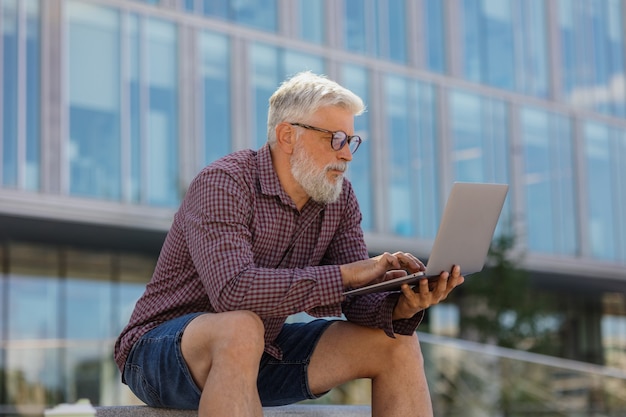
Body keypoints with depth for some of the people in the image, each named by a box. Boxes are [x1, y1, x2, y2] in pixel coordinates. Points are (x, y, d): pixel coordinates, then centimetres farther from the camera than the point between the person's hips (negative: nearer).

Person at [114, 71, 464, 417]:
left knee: (397, 343, -4)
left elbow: (359, 300, -3)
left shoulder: (339, 198, 0)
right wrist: (345, 274, -34)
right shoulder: (222, 184, -22)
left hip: (261, 355, 7)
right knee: (240, 329, -40)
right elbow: (232, 291, -37)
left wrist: (402, 307, -27)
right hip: (164, 350, -7)